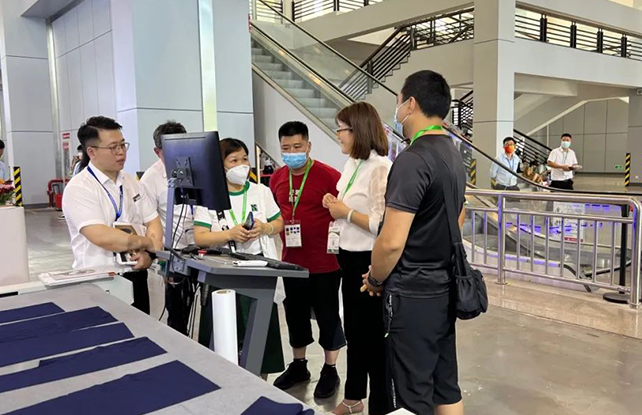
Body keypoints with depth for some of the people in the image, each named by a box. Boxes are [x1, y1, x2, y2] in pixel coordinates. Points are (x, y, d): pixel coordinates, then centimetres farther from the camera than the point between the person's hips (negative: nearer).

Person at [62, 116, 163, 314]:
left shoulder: (132, 183, 9)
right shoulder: (78, 189, -13)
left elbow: (153, 222, 6)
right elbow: (102, 237, -25)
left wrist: (148, 253, -13)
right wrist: (147, 242, -14)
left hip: (136, 277, 6)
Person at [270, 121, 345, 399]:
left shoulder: (329, 176, -13)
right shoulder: (277, 178, 5)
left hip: (324, 261, -5)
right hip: (291, 260, 6)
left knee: (327, 315, 8)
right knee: (295, 314, 17)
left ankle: (330, 371, 25)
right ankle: (298, 365, 35)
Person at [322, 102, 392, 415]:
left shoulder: (381, 168, -20)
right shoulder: (352, 165, 9)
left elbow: (382, 225, -26)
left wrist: (345, 212, -17)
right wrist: (335, 205, 2)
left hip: (370, 263, -9)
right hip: (350, 258, 10)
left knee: (374, 334, 5)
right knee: (353, 330, 21)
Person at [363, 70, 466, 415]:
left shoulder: (412, 159, -20)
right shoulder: (454, 157, 10)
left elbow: (391, 242, -23)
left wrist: (375, 280, -5)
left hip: (412, 294, -9)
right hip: (443, 287, 9)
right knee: (446, 387, 18)